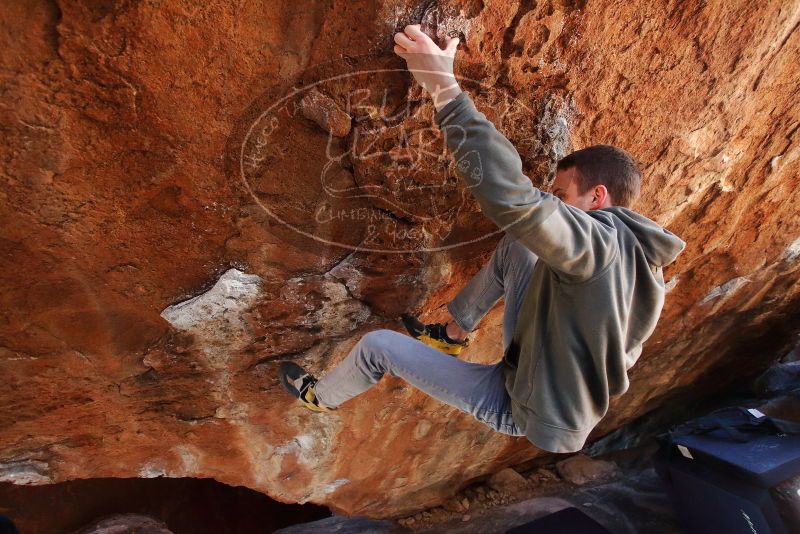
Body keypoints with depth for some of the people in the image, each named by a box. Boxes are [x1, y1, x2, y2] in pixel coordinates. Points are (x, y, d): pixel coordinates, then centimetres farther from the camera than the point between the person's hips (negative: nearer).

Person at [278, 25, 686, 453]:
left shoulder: (601, 244, -33)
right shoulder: (642, 256, -4)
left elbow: (508, 194, -49)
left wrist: (444, 87, -44)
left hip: (522, 408, -8)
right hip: (561, 393, 8)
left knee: (378, 345, -5)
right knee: (514, 249, 10)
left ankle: (321, 397, 29)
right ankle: (452, 335, 27)